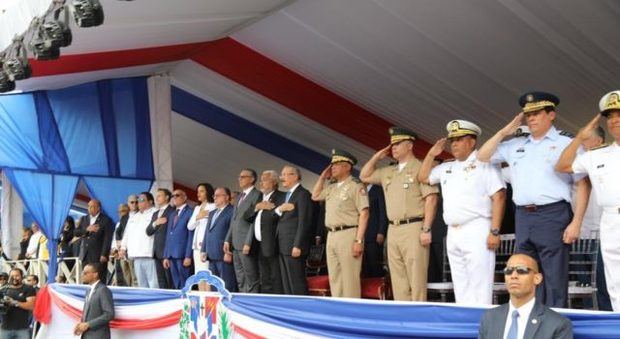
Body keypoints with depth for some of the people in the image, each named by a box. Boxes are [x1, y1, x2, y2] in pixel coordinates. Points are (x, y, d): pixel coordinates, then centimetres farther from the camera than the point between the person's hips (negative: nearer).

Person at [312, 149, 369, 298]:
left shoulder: (356, 186, -8)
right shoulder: (331, 187, 16)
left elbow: (364, 214, -13)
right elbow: (315, 196, 30)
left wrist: (359, 240, -19)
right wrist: (323, 177, 17)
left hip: (348, 235, -8)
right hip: (331, 236, 8)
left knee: (349, 279, -6)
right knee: (334, 278, 11)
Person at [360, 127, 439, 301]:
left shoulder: (420, 168, -4)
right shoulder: (388, 172, 18)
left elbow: (431, 200, -10)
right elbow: (364, 176, 28)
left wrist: (426, 229, -17)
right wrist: (377, 157, 17)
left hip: (413, 228, -7)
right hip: (393, 230, 7)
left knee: (416, 280, -8)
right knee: (398, 280, 8)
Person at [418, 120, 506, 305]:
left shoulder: (484, 164, -3)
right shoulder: (447, 167, 19)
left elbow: (499, 197, -10)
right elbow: (423, 177, 29)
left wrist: (495, 231, -16)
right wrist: (432, 154, 17)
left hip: (477, 232, -7)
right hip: (453, 233, 7)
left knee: (479, 286, -10)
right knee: (460, 287, 10)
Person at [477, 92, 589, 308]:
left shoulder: (566, 143, 2)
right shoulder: (516, 145, 17)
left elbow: (583, 185, -2)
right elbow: (482, 157, 20)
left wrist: (576, 223, -10)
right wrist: (504, 132, 11)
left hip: (553, 215, -5)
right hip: (523, 217, 5)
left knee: (554, 281, -4)